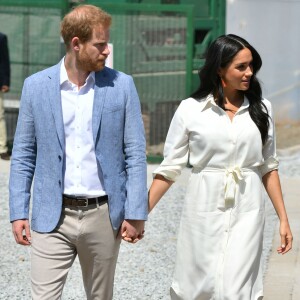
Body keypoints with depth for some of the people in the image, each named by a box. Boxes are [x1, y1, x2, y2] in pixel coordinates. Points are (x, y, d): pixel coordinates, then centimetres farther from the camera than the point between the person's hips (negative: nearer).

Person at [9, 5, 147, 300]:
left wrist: (135, 213, -5)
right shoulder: (36, 86, 1)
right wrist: (18, 213, 1)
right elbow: (23, 154, 6)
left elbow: (135, 153, 1)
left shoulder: (121, 85, 0)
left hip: (103, 216, 1)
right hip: (53, 218, 0)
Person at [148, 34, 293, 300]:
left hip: (247, 212, 1)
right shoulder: (190, 110, -2)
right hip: (204, 213, -1)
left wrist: (283, 218, 9)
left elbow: (268, 167, 11)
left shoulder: (261, 108, 5)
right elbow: (169, 169, 2)